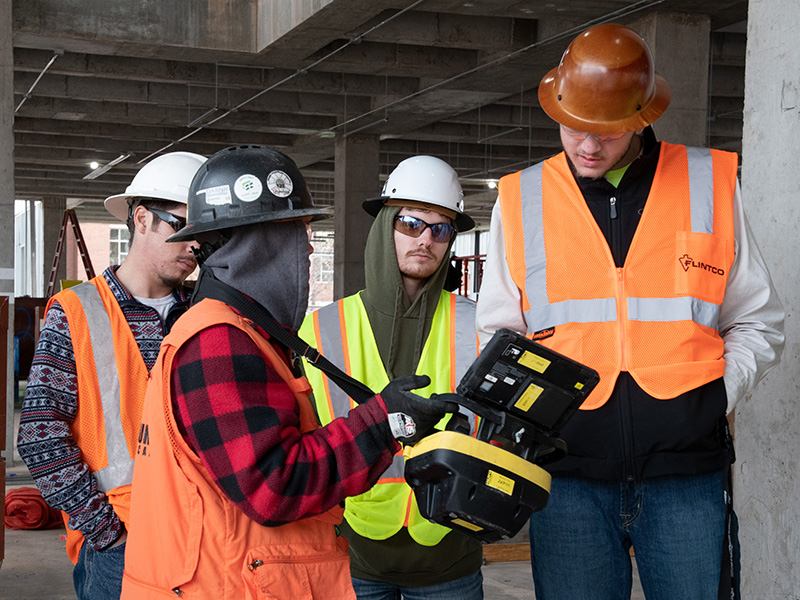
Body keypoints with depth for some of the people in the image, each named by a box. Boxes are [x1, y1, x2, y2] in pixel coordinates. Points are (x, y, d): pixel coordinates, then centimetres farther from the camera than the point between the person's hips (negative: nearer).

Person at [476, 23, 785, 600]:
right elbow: (497, 331, 13)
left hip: (687, 471, 0)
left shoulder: (711, 184, 6)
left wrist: (718, 394, -3)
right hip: (568, 471, 1)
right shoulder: (521, 199, 7)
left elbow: (757, 322, 12)